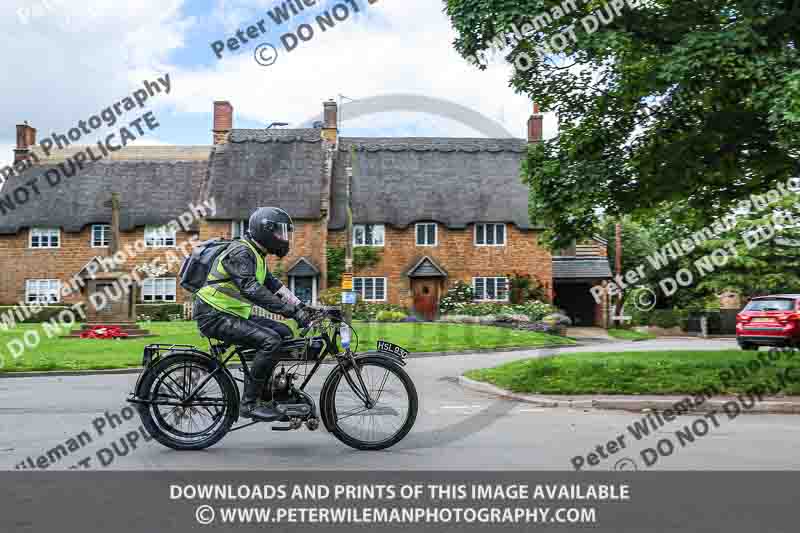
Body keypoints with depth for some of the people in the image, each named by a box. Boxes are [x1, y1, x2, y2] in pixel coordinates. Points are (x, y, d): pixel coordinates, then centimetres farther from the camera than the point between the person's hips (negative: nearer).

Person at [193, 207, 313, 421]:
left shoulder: (256, 255, 13)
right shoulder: (241, 253, -19)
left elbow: (274, 285, 12)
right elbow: (252, 290, -33)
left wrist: (300, 307, -1)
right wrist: (290, 311, -38)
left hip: (234, 313, 10)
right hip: (214, 316, -10)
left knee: (284, 333, 4)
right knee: (270, 340, -25)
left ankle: (266, 396, 11)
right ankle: (249, 403, -16)